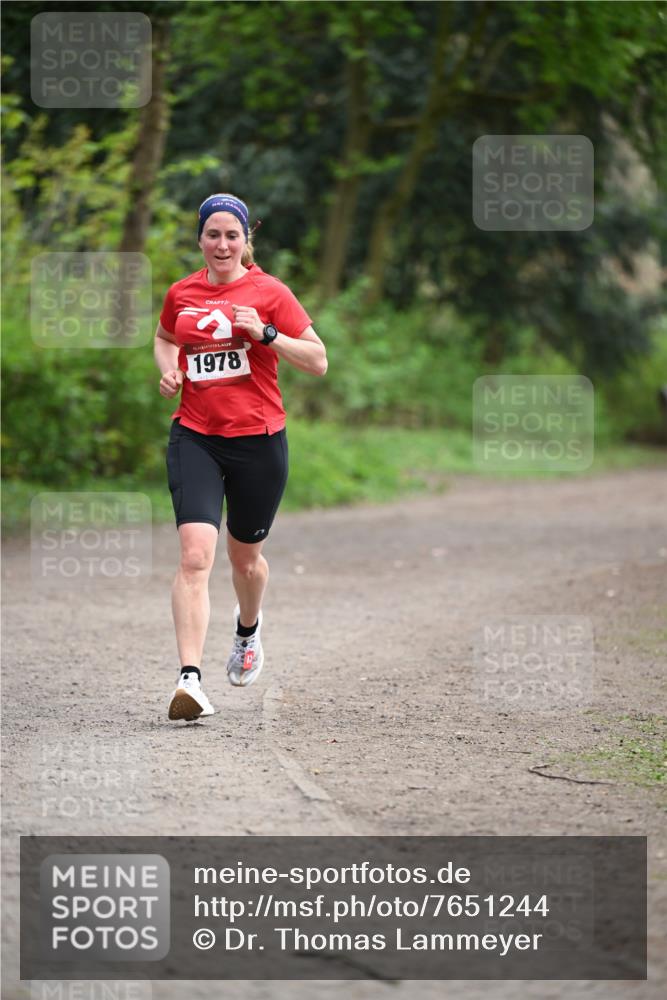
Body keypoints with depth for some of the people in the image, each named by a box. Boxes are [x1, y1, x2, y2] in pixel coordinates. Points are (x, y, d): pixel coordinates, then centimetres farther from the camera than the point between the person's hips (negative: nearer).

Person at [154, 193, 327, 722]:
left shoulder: (270, 292, -4)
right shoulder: (181, 293, 6)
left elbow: (319, 361, -5)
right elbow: (164, 338, 27)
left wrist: (265, 334, -18)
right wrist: (169, 369, 5)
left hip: (258, 440, -1)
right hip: (195, 437, 1)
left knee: (245, 558, 16)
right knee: (195, 555, -17)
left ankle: (248, 629, 51)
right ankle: (190, 680, -24)